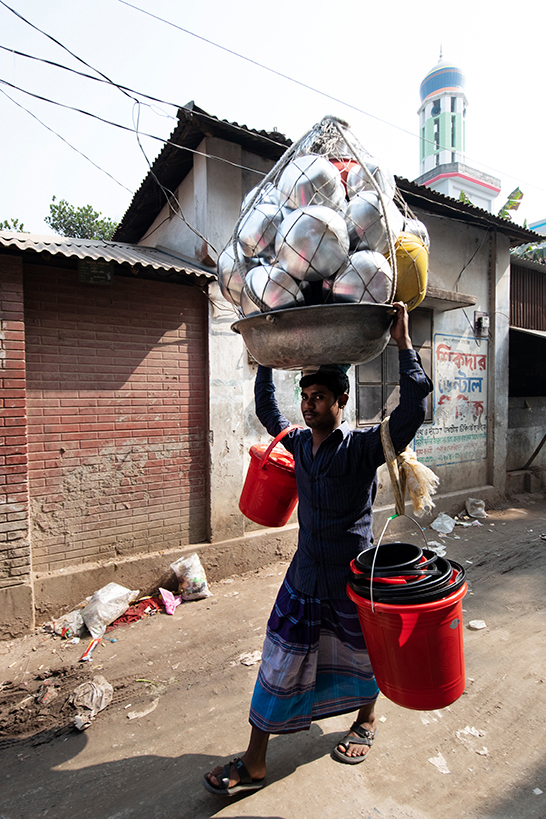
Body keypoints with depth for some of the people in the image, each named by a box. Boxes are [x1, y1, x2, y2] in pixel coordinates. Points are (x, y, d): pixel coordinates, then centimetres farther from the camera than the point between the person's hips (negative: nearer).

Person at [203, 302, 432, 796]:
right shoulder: (300, 442, -2)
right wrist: (266, 359, 13)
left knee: (361, 655, 23)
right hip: (304, 577, 4)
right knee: (279, 666, 10)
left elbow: (413, 410, -32)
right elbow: (267, 410, 15)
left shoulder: (363, 446, -18)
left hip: (353, 578, -4)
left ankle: (366, 720, 54)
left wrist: (404, 343, -32)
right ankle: (254, 764, 28)